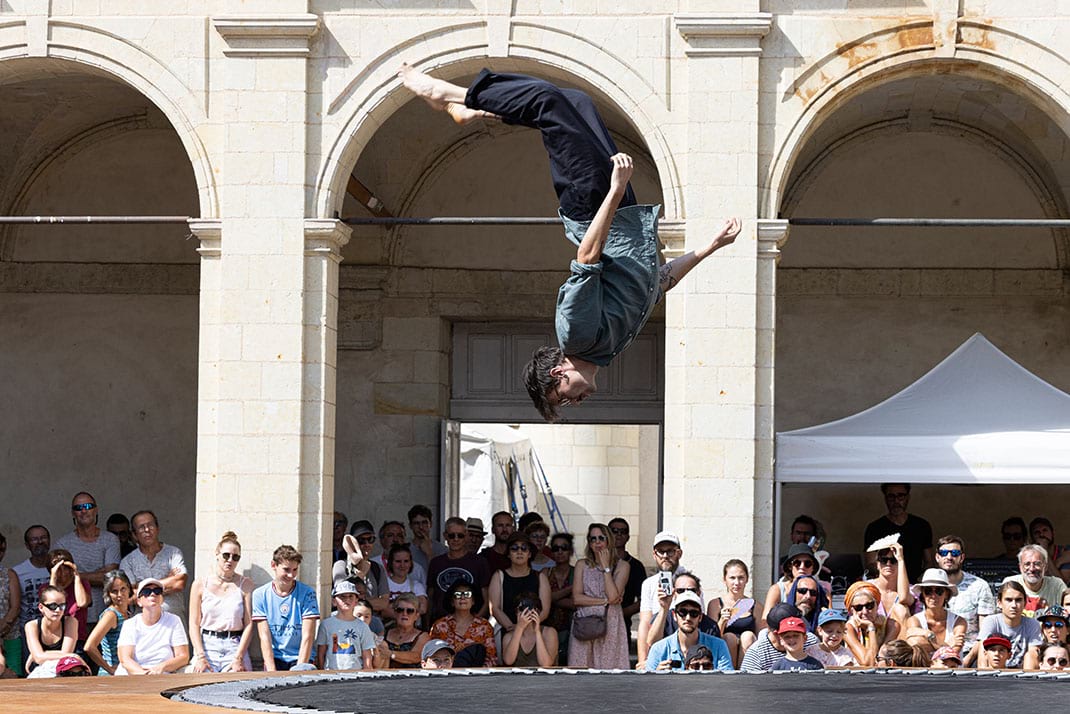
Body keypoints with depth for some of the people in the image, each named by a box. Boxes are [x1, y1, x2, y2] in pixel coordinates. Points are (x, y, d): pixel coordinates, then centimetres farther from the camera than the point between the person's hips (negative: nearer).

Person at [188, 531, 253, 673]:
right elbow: (194, 624, 4)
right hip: (207, 645, 1)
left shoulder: (245, 585, 5)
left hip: (235, 646, 0)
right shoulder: (200, 584, 8)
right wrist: (201, 657, -7)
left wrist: (238, 658, -8)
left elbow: (249, 624, 1)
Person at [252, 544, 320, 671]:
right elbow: (264, 637, -2)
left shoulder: (307, 593, -1)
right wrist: (271, 671, -11)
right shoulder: (260, 594, 2)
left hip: (301, 659, -1)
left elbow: (307, 636, -5)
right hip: (274, 659, 1)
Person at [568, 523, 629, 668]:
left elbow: (613, 595, -9)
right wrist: (606, 600, -7)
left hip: (610, 624, -1)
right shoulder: (582, 565, 10)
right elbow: (576, 598, -1)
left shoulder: (621, 566, 5)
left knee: (609, 666, -6)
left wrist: (605, 567, -5)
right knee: (582, 667, -5)